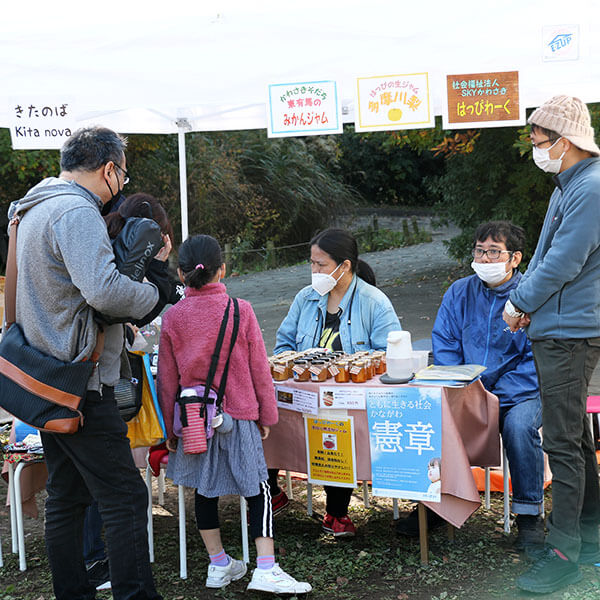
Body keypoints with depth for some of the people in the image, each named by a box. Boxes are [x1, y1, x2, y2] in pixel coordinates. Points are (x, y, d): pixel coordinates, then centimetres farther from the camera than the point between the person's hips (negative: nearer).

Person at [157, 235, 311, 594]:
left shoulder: (172, 317, -2)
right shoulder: (240, 310, -8)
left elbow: (167, 380, 3)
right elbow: (259, 368, -4)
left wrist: (171, 428, 13)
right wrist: (267, 416, 7)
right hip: (238, 416, -3)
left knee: (205, 489, 14)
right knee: (257, 489, 5)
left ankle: (219, 565, 22)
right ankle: (266, 570, 1)